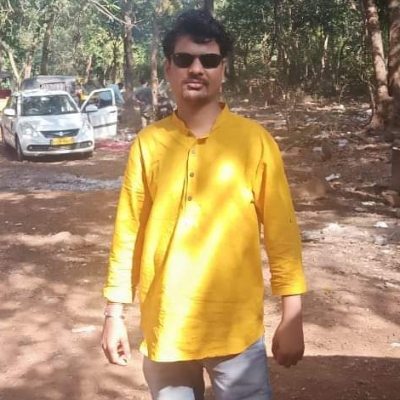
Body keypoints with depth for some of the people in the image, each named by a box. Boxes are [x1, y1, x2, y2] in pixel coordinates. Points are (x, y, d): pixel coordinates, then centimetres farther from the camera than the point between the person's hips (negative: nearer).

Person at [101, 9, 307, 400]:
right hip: (164, 330, 2)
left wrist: (291, 318, -4)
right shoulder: (147, 143, 1)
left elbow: (281, 232, -3)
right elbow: (128, 231, 5)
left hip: (236, 330, -2)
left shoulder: (255, 140, -4)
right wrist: (114, 313, 5)